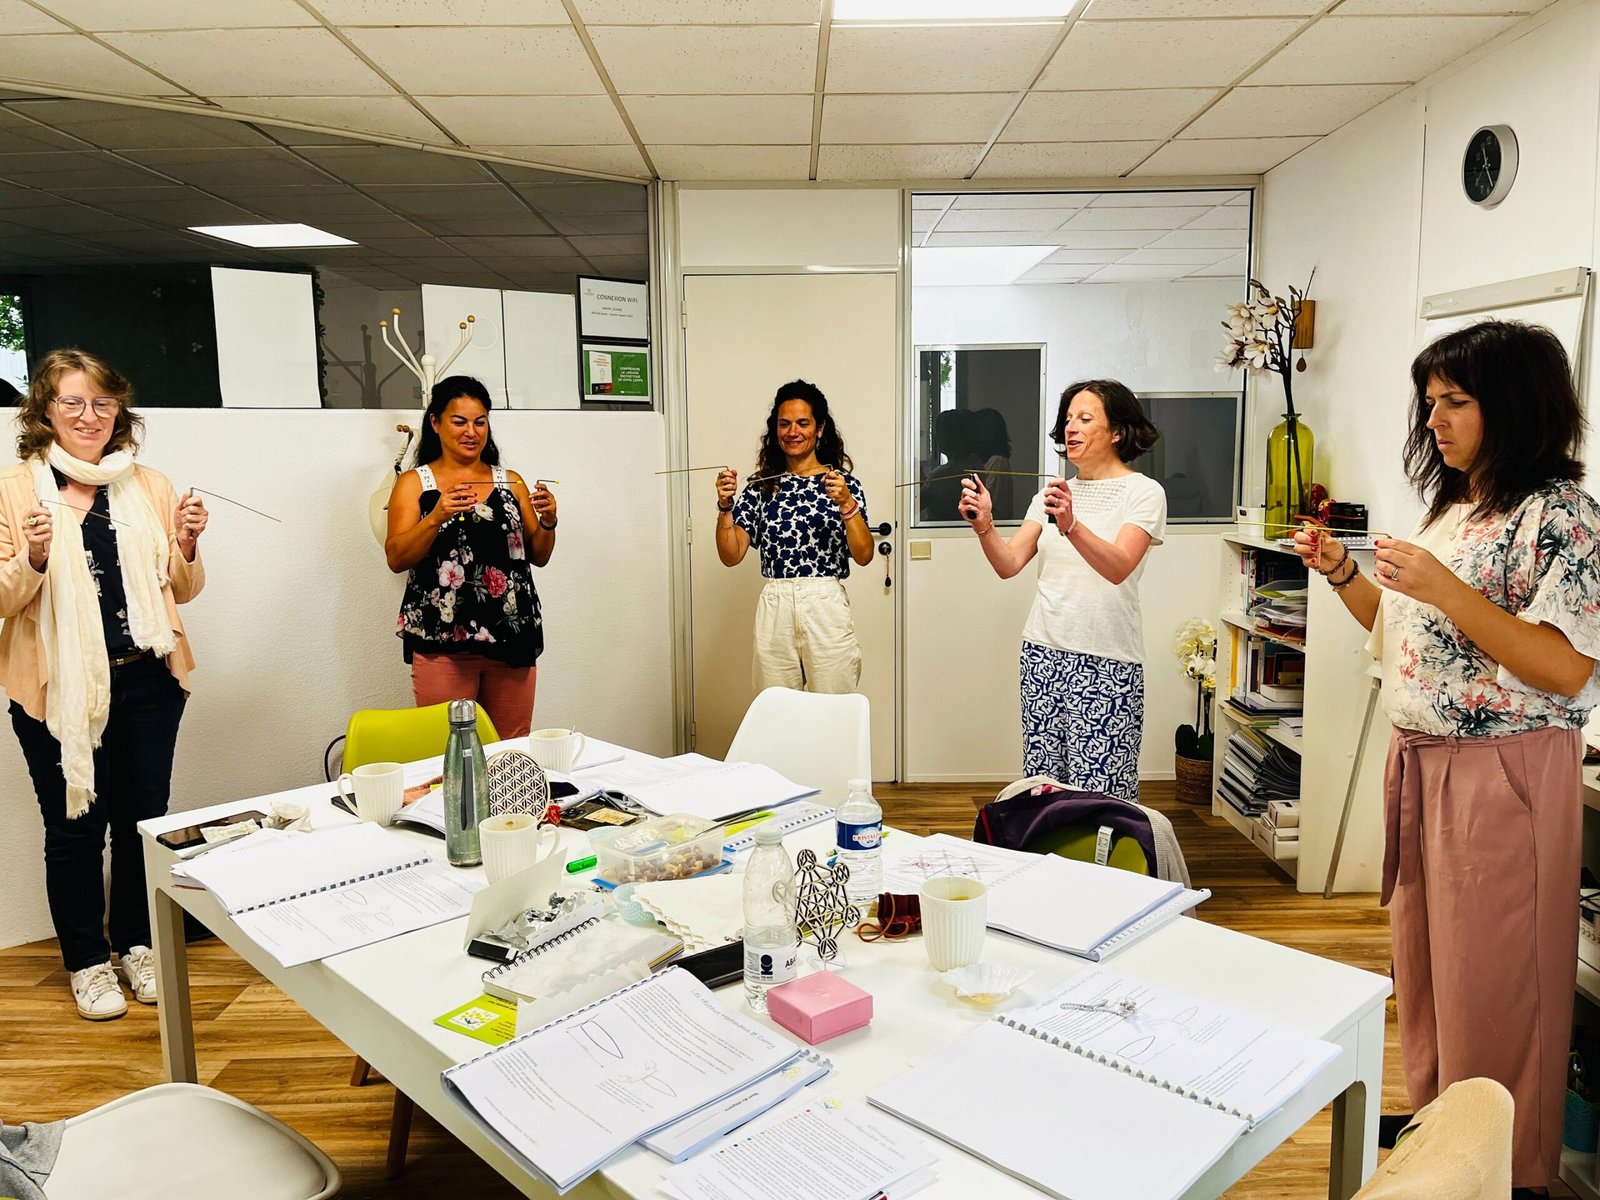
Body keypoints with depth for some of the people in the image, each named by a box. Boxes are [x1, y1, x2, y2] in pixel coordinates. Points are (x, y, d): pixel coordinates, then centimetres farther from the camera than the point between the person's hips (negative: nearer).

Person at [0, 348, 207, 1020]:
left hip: (146, 681, 3)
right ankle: (87, 962, 25)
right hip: (60, 687, -2)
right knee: (76, 826, 6)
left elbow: (180, 591, 14)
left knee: (144, 816, 10)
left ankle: (137, 945, 30)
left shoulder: (150, 487, 8)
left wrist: (186, 547, -6)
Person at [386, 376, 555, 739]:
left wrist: (547, 522, -6)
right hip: (442, 642, -2)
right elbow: (396, 559, -5)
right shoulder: (415, 483, 6)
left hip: (512, 639, 3)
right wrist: (436, 516, -20)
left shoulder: (510, 481, 12)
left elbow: (538, 556, 14)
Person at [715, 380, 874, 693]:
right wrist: (725, 507, -11)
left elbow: (864, 556, -7)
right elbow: (731, 556, 2)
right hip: (774, 611, 2)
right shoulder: (760, 487, 7)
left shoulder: (842, 482, 2)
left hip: (827, 608, -1)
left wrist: (847, 503, -19)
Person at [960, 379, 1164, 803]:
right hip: (1044, 653, 5)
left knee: (1099, 794, -4)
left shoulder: (1144, 492, -3)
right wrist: (984, 526, -16)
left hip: (1107, 661, -5)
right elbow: (1009, 564, 2)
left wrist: (1072, 526, -37)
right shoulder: (1054, 493, 14)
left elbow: (1119, 567, -21)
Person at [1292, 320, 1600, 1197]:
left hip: (1502, 772, -8)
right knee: (1424, 959, 18)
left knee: (1492, 979, 4)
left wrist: (1444, 588, -26)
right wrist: (1342, 575, 5)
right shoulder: (1448, 508, 12)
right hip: (1420, 762, 8)